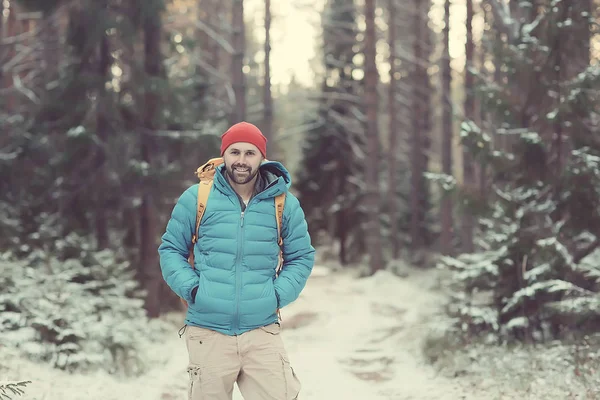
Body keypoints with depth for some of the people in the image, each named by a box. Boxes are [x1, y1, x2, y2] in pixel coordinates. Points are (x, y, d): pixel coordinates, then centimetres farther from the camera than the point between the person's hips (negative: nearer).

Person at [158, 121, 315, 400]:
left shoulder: (284, 204, 6)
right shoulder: (196, 198, 1)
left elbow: (301, 257, 14)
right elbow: (170, 249, 10)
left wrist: (278, 295, -1)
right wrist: (191, 288, -5)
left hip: (262, 333, 1)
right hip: (207, 333, -1)